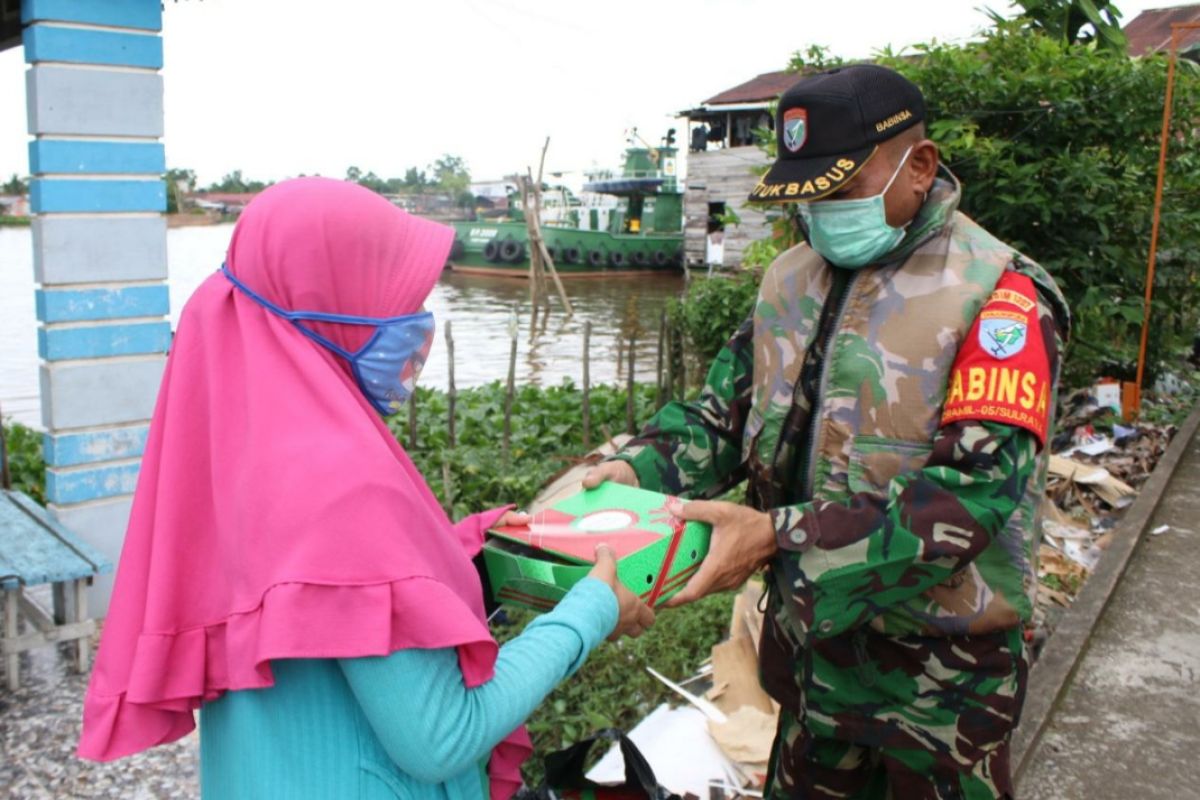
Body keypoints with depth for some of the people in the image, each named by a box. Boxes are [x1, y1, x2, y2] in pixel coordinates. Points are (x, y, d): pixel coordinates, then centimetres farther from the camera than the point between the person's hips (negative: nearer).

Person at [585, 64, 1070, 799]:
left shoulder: (1000, 294, -17)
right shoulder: (791, 282, 3)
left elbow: (976, 486, -26)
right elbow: (726, 414, 6)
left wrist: (782, 536, -32)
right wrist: (639, 469, -15)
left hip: (939, 667, -5)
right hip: (811, 642, 5)